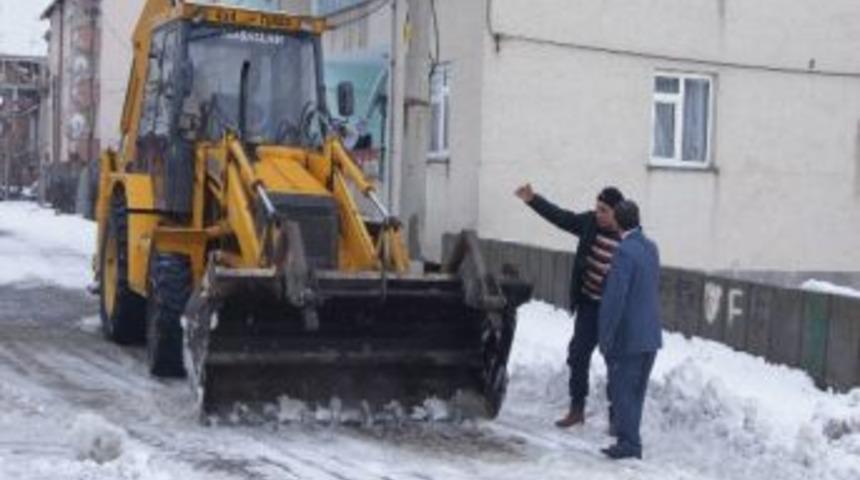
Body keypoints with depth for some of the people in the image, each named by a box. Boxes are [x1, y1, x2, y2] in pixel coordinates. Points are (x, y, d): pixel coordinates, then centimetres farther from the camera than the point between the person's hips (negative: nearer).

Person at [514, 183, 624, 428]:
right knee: (578, 354, 8)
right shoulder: (590, 222, -5)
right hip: (589, 303, 5)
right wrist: (533, 200, 2)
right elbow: (561, 217, 7)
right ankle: (576, 409, 21)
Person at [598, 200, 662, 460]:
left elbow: (614, 298, -21)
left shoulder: (625, 251, -19)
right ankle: (628, 436, 27)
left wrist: (605, 339, -15)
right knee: (636, 390, 17)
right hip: (650, 335, 8)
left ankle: (629, 443, 6)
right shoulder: (651, 247, 6)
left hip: (628, 335, -8)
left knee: (622, 391, 2)